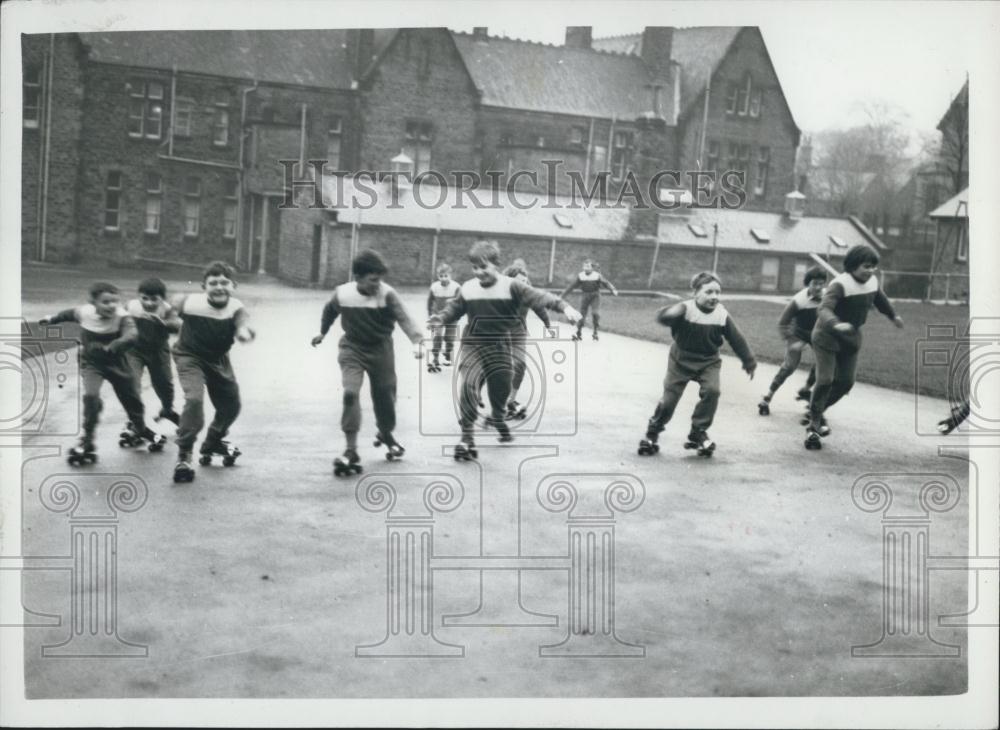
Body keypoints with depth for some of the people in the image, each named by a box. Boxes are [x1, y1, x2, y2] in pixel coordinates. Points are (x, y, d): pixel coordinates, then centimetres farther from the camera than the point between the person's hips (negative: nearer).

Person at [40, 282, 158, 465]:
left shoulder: (122, 317, -26)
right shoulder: (84, 312, -18)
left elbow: (131, 335, -46)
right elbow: (70, 313, 8)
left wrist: (113, 347, -63)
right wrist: (53, 319, 25)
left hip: (115, 362, 0)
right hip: (91, 362, 0)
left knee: (131, 396, 12)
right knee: (91, 396, -23)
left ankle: (140, 428, 43)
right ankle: (87, 441, -9)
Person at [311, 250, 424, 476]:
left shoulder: (386, 294, -18)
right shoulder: (342, 293, -12)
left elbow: (404, 318, -29)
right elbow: (329, 311, 11)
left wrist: (417, 340, -46)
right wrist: (322, 332, 26)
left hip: (380, 350, 0)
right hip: (352, 349, 0)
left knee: (385, 396, 10)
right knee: (350, 393, -18)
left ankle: (386, 435, 43)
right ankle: (351, 451, -13)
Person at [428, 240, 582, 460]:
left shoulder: (511, 287, -10)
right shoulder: (467, 289, 0)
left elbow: (538, 296, -20)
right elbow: (454, 308, 12)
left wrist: (564, 306, -32)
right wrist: (441, 317, -9)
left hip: (500, 347, 0)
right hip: (473, 345, 0)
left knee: (501, 388, 13)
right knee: (469, 385, -19)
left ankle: (496, 418, 49)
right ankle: (466, 436, -9)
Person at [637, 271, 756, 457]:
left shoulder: (722, 315, -12)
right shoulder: (686, 309, -21)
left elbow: (737, 339, 0)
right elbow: (661, 317, -36)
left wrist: (749, 362, 9)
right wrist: (672, 314, -59)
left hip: (708, 362, 2)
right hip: (681, 360, -2)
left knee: (711, 390, -21)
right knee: (669, 398, -3)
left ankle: (698, 433, -2)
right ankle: (652, 433, 20)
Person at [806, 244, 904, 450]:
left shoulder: (871, 281, -2)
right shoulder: (840, 284, -26)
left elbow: (879, 299, 22)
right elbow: (823, 309, -40)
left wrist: (893, 316, 39)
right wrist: (836, 324, -60)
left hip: (851, 339, 7)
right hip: (827, 338, -7)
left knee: (845, 382, 4)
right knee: (824, 380, -15)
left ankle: (818, 409, 28)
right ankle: (813, 425, -3)